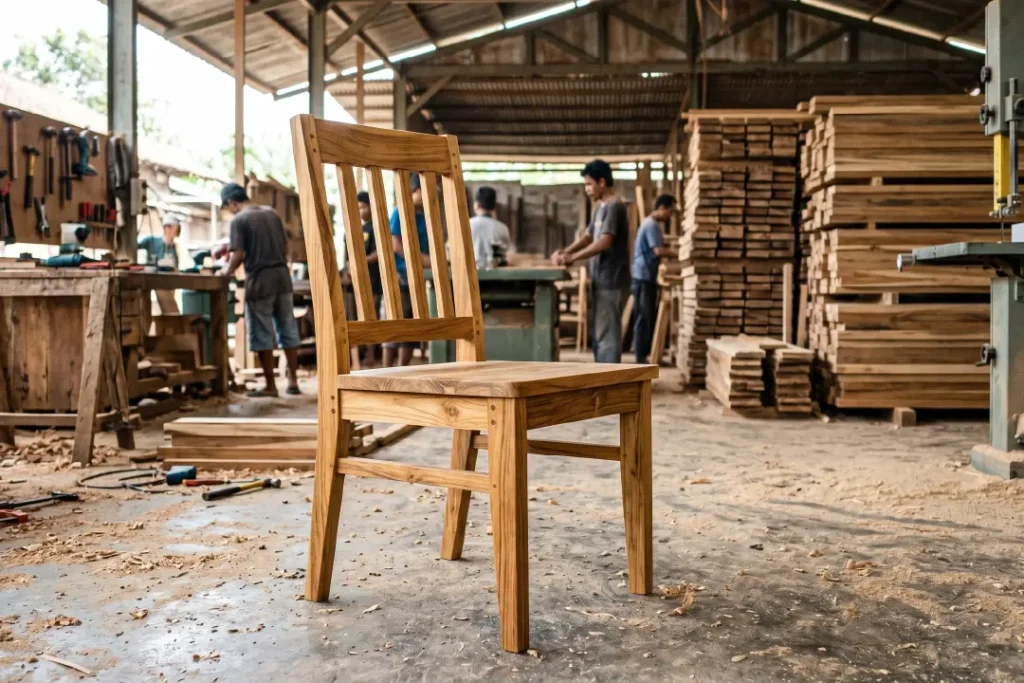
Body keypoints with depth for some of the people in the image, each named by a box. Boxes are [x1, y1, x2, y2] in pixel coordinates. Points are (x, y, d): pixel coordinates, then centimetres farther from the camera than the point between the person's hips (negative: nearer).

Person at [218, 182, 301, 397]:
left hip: (259, 280, -6)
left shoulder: (239, 220, -7)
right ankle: (293, 380, 15)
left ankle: (270, 385, 5)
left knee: (262, 334, 2)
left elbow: (239, 254, -13)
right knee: (288, 329, 10)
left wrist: (227, 271, 4)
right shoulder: (271, 213, 12)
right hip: (282, 275, 6)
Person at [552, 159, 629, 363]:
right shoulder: (600, 207, 16)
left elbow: (604, 243, -23)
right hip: (601, 281, 10)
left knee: (607, 334, -7)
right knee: (598, 333, 14)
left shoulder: (614, 206, -14)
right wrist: (565, 252, 3)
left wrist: (572, 257, -20)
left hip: (611, 282, -10)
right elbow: (588, 236, 19)